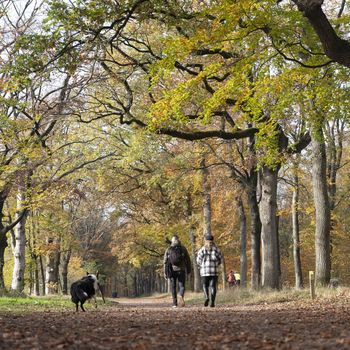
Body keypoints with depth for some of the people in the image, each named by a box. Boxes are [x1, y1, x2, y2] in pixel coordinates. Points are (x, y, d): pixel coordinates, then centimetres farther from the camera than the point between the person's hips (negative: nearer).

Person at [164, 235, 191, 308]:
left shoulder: (168, 250, 4)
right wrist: (189, 270, 8)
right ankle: (181, 296, -26)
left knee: (173, 287, 10)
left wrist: (165, 272, 4)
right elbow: (188, 260, 2)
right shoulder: (183, 248, 3)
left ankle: (175, 303, 7)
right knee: (181, 285, 5)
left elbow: (165, 262, 1)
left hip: (172, 270, 1)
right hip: (181, 270, -1)